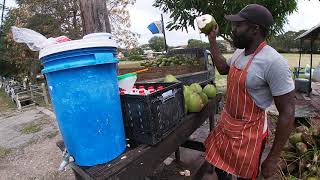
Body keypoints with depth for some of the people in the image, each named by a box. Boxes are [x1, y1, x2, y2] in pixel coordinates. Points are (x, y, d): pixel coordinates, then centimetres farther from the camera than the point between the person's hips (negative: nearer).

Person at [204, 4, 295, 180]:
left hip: (249, 133, -6)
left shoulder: (274, 62, -24)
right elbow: (223, 69, 19)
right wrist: (212, 40, 13)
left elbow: (287, 112, -20)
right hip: (225, 124, 7)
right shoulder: (239, 52, 0)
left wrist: (273, 157, -15)